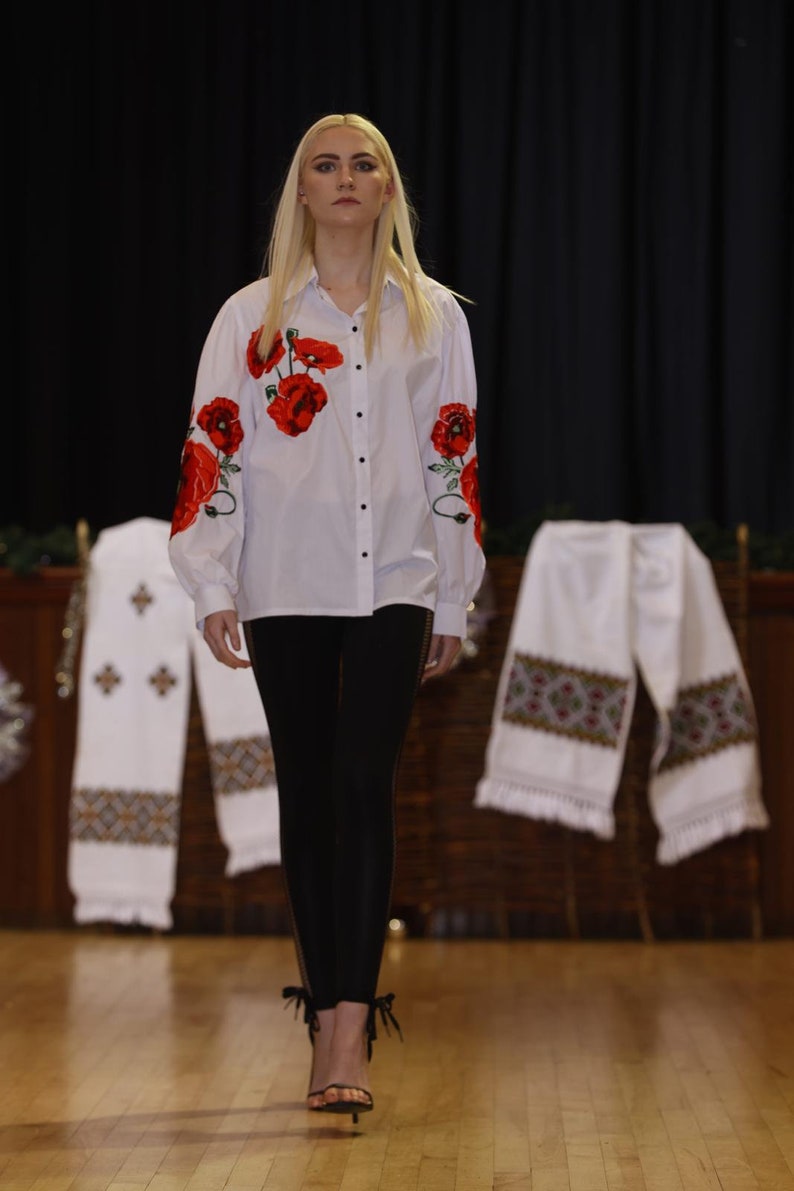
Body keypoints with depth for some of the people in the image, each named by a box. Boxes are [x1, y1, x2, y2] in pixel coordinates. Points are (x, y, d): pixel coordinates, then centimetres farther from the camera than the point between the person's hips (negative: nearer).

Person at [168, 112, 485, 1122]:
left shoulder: (433, 315, 9)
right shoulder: (252, 317, 7)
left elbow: (454, 457, 10)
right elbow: (210, 448, 4)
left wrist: (452, 602, 9)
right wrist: (211, 586, -4)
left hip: (395, 583, -1)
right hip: (286, 584, 1)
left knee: (363, 784, -13)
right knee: (307, 794, 5)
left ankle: (350, 1025, -18)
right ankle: (327, 1016, 14)